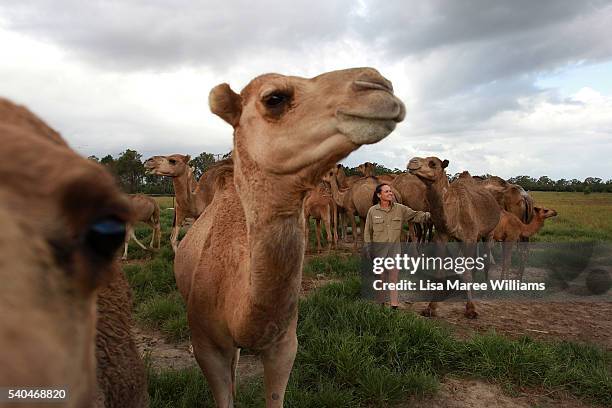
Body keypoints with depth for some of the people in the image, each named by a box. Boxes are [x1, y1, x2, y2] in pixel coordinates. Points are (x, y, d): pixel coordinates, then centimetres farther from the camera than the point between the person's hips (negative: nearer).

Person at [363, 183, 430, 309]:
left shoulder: (400, 209, -2)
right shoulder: (372, 210, -5)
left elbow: (416, 215, -4)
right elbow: (368, 231, 0)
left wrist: (429, 215, -21)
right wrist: (368, 249, 0)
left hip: (395, 248, 1)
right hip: (379, 248, -1)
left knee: (394, 277, 2)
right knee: (380, 277, 10)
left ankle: (394, 305, 10)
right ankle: (380, 304, 25)